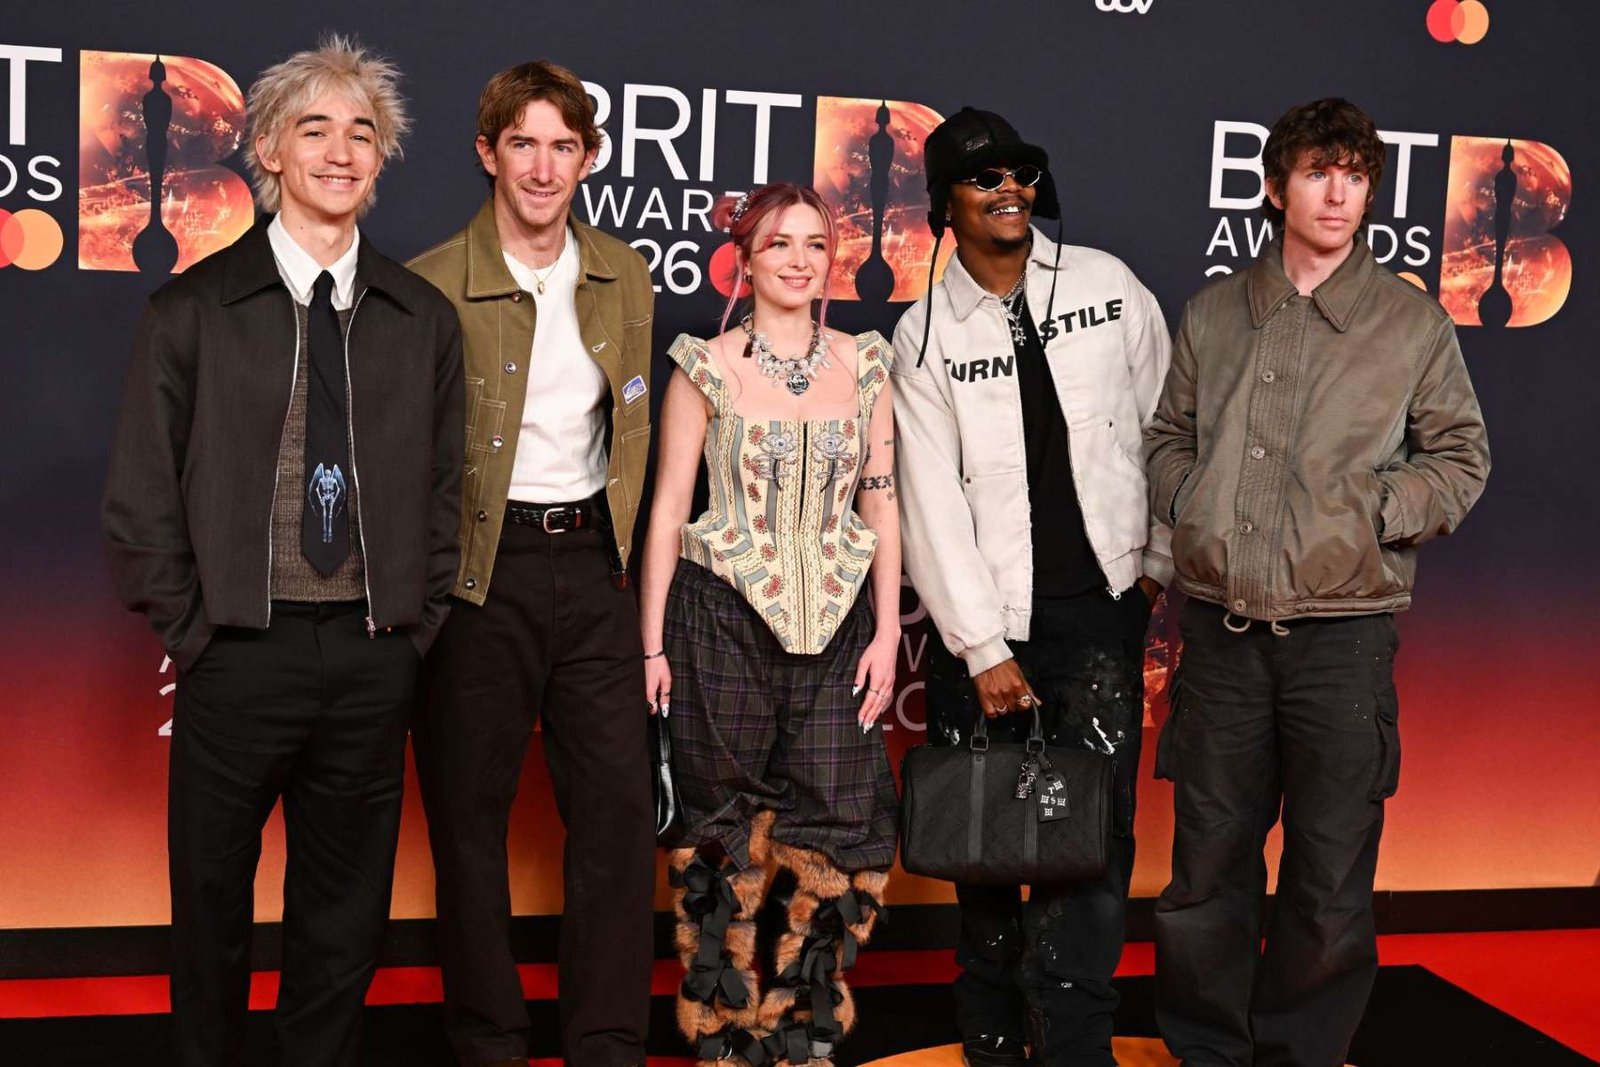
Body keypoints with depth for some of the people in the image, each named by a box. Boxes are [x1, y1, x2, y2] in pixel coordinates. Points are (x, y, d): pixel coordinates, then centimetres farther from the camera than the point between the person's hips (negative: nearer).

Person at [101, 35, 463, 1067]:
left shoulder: (424, 318, 6)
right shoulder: (192, 310, -1)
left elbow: (443, 488, 10)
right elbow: (141, 499, 0)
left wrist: (416, 626, 4)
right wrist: (193, 631, -4)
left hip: (375, 661, 2)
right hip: (240, 654, -2)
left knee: (346, 915, 13)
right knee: (212, 905, 11)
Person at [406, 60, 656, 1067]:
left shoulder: (626, 277, 7)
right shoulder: (431, 287, -7)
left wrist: (615, 545, 12)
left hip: (592, 564, 4)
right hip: (481, 571, -4)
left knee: (620, 804, 4)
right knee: (470, 812, 6)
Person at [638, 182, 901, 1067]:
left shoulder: (864, 365, 7)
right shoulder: (706, 367, 0)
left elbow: (881, 503, 8)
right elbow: (668, 507, 0)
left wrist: (886, 631, 1)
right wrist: (652, 644, -2)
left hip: (833, 624, 2)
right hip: (724, 620, -2)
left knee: (842, 830, -1)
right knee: (724, 833, 6)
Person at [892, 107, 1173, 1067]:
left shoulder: (1109, 287, 3)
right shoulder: (924, 335, 0)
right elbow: (933, 505, -5)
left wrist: (1163, 561, 9)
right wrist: (983, 648, -9)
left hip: (1101, 603, 0)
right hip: (983, 621, 0)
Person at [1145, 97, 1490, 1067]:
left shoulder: (1413, 322, 2)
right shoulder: (1214, 312, 9)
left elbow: (1460, 458, 6)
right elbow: (1169, 436, 18)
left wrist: (1367, 514, -7)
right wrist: (1189, 514, 2)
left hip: (1343, 633, -2)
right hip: (1222, 628, 2)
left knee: (1332, 873, 6)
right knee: (1208, 861, 10)